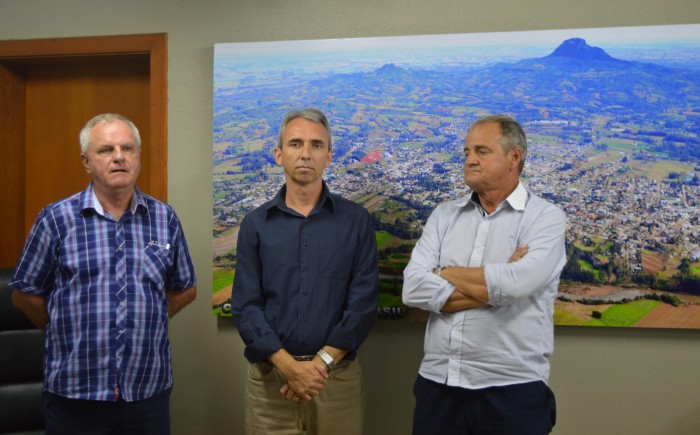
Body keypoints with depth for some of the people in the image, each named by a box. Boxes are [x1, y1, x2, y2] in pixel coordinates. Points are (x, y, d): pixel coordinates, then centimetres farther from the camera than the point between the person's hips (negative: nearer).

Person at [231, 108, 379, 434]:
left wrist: (322, 362, -13)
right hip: (270, 376, 1)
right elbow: (245, 306, -4)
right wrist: (289, 366, -14)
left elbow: (363, 302, -6)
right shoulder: (255, 224, 2)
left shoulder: (356, 220, 0)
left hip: (337, 376, 0)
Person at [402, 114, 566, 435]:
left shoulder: (546, 217, -3)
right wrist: (494, 285, -12)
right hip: (436, 384, 3)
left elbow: (517, 282, -21)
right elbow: (413, 289, -6)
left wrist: (446, 274, -6)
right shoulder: (444, 215, 7)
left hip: (512, 390, -3)